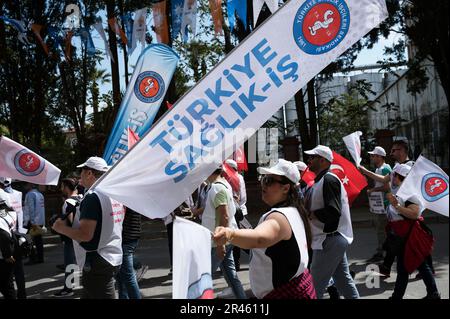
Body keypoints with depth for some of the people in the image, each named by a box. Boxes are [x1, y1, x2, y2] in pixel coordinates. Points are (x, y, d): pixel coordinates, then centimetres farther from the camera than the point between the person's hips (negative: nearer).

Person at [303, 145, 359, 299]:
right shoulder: (320, 181, 15)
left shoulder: (329, 179, -16)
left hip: (330, 240, -10)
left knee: (315, 287, -4)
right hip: (334, 240, 10)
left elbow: (333, 212, -26)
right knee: (343, 280, 16)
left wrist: (310, 214, -16)